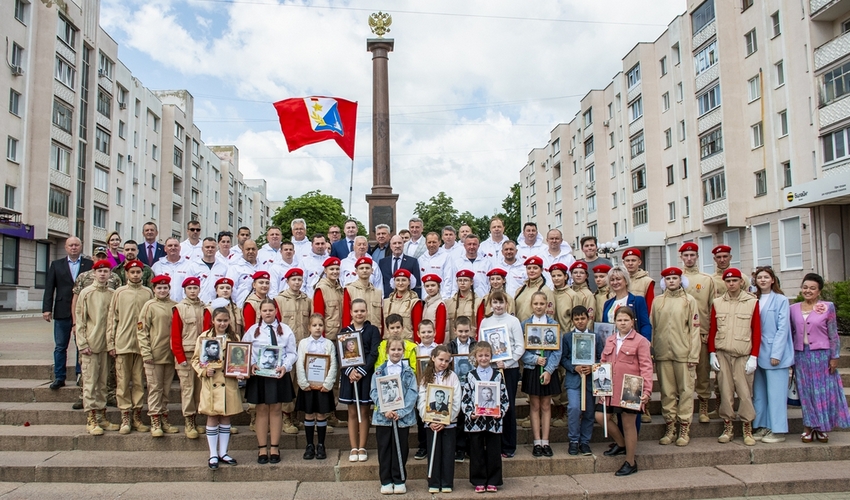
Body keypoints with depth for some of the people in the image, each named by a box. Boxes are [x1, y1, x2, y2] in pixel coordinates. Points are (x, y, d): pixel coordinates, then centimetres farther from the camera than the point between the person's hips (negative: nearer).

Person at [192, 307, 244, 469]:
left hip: (229, 384, 2)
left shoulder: (234, 338, 5)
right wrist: (205, 371, -15)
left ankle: (223, 453, 22)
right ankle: (213, 455, 16)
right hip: (211, 384, -2)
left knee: (226, 418, 10)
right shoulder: (204, 337, 0)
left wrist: (240, 373, -10)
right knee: (212, 418, 6)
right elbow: (195, 360, 2)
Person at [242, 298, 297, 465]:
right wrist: (251, 365, -14)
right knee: (261, 411, 6)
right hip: (258, 375, 0)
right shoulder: (253, 330, 5)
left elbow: (291, 353, 1)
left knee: (275, 410, 7)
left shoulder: (285, 330, 3)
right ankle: (262, 449, 14)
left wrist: (285, 367, -16)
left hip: (279, 375, 0)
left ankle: (274, 448, 15)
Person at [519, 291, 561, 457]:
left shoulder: (554, 324, 0)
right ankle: (537, 443, 11)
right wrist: (535, 359, -17)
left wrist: (548, 370, -12)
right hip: (531, 369, 0)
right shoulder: (524, 324, 0)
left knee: (546, 406, 8)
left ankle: (545, 442, 14)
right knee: (535, 406, 6)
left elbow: (557, 350, -3)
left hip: (549, 370, 0)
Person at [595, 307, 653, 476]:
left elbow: (646, 367, -11)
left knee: (628, 424, 2)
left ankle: (630, 462, 18)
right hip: (611, 389, 6)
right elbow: (603, 364, 16)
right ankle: (621, 444, 30)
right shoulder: (609, 340, 12)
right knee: (600, 416, 5)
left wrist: (647, 390, -19)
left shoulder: (640, 341, -6)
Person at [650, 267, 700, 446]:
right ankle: (669, 429, 16)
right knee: (667, 392, 7)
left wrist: (694, 355, -6)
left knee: (685, 391, 3)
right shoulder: (657, 301, 8)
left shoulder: (689, 301, 2)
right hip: (662, 354, 2)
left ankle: (684, 429, 12)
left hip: (683, 354, -2)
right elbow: (651, 327, 9)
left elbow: (694, 329, -1)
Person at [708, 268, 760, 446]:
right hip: (722, 355, 2)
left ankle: (748, 429, 12)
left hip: (744, 356, -2)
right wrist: (712, 353, 3)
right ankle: (727, 427, 15)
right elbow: (712, 330, 9)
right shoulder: (717, 303, 7)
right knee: (725, 391, 5)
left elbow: (757, 331, 0)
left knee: (745, 392, 0)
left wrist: (754, 356, -5)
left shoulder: (752, 302, 1)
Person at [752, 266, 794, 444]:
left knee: (776, 392, -3)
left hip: (775, 352, -6)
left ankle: (778, 430, 5)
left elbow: (783, 329, -9)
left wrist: (776, 354, -14)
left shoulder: (780, 300, -5)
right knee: (759, 393, 9)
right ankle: (762, 427, 16)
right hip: (758, 353, 6)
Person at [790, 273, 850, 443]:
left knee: (823, 391, 6)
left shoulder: (828, 307, -3)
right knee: (806, 391, 8)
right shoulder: (793, 309, 5)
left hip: (821, 354, -2)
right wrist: (789, 356, 7)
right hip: (801, 355, 2)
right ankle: (808, 427, 17)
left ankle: (822, 427, 20)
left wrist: (834, 357, -5)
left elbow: (833, 335, -2)